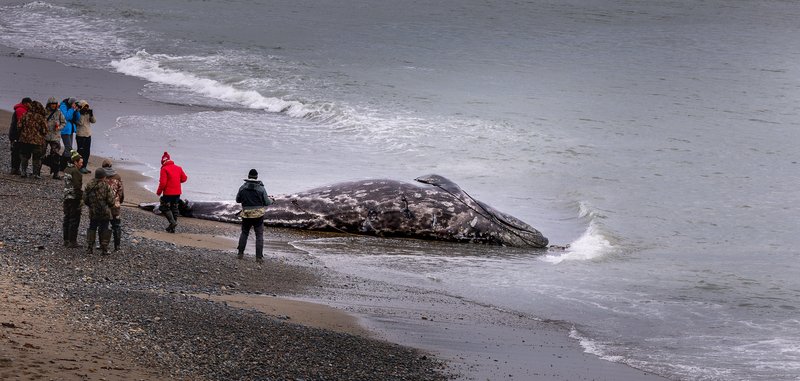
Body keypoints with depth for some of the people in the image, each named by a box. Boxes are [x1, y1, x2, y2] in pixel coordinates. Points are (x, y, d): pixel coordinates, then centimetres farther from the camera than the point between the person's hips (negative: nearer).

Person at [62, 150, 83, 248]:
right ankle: (72, 241, -2)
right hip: (74, 199, -9)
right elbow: (77, 187, -21)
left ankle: (66, 240, 18)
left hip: (67, 198, 9)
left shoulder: (66, 170, 11)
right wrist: (81, 199, -17)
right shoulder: (75, 172, -17)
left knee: (67, 219, 13)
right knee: (74, 220, -3)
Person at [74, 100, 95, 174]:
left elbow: (94, 121, 1)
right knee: (81, 151, -5)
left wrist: (91, 114, -14)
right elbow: (80, 123, -19)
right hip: (80, 135, -6)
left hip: (88, 135, 6)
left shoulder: (88, 113, 9)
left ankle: (84, 167, 17)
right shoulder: (78, 114, -8)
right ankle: (81, 167, -2)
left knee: (87, 151, 9)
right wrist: (82, 114, -23)